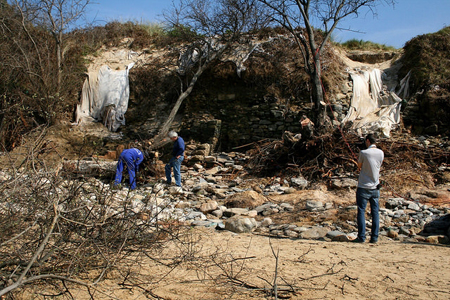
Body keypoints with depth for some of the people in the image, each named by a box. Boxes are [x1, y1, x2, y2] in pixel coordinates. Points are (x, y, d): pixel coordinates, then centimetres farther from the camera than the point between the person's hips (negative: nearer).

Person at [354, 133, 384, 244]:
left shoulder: (364, 153, -11)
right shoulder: (381, 153, 3)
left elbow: (359, 166, 3)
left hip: (363, 187, -5)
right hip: (375, 187, 5)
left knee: (361, 211, 1)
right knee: (375, 212, 8)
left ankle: (361, 236, -2)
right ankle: (374, 237, 9)